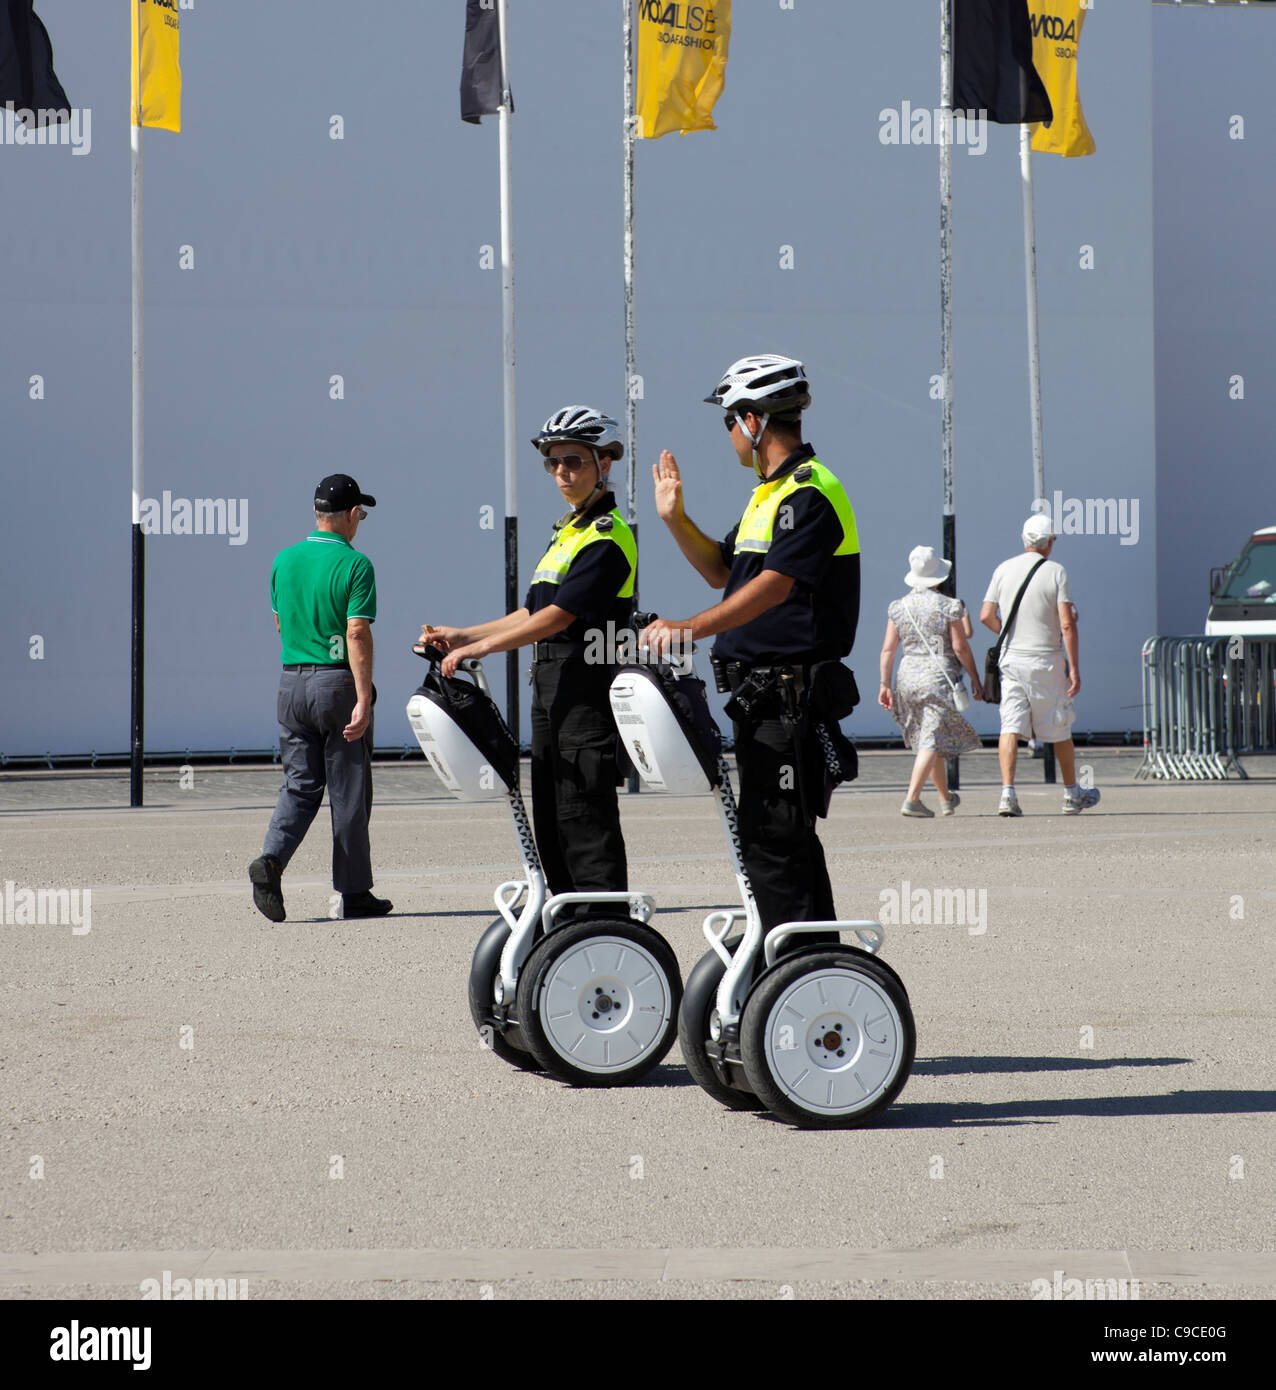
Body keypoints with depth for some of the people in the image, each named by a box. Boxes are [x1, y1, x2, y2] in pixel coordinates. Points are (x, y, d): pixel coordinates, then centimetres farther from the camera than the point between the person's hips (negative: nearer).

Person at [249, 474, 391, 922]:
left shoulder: (284, 560, 7)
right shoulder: (354, 564, -11)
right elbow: (357, 634, -17)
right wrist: (363, 700, -19)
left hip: (292, 682, 5)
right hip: (338, 683, -5)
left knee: (300, 784, 9)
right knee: (348, 793, 4)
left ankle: (271, 859, -15)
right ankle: (355, 893, 10)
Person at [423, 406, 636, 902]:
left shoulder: (606, 537, -12)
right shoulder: (567, 530, 19)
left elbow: (558, 616, -19)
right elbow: (533, 613, 22)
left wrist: (476, 647, -18)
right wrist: (463, 636, 14)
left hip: (586, 689, -10)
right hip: (551, 687, 10)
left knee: (584, 819, -11)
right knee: (551, 821, 11)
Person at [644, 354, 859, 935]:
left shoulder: (809, 492, -14)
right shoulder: (770, 492, 19)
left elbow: (774, 584, -26)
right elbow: (722, 571, 27)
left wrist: (690, 628, -34)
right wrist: (675, 519, 14)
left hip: (794, 688, -11)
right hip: (762, 690, 11)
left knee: (771, 841, -12)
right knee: (786, 836, 14)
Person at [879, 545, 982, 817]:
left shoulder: (899, 608, 5)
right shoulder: (950, 607, -7)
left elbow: (888, 649, 3)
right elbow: (960, 647, -8)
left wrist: (885, 684, 7)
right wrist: (975, 678, 3)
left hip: (909, 676, 5)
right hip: (940, 677, -5)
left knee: (929, 740, 17)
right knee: (932, 741, -7)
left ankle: (946, 799, 29)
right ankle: (912, 800, -19)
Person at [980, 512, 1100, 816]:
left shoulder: (1004, 569, 3)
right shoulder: (1055, 571, -7)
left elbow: (986, 616, 1)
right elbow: (1067, 624, -13)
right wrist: (1074, 668, -10)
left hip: (1011, 658, 3)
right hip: (1046, 660, -2)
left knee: (1010, 727, -2)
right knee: (1060, 729, 11)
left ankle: (1007, 792, -18)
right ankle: (1071, 794, 23)